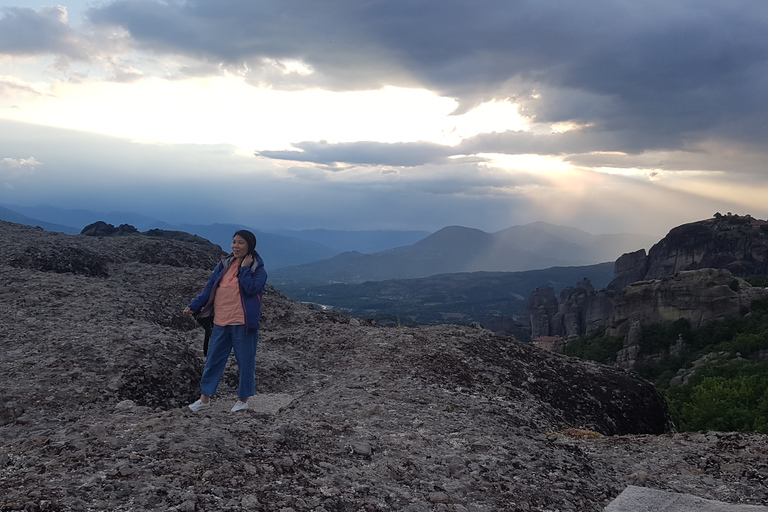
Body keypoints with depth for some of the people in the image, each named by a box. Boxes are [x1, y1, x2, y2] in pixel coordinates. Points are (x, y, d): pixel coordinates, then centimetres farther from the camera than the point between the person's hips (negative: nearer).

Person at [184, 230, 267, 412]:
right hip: (221, 323, 5)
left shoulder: (258, 269, -5)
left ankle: (243, 399, 21)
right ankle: (205, 398, 24)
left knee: (245, 361, 5)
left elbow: (251, 289, -21)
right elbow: (209, 288, 8)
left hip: (243, 324, -5)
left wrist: (244, 268, -16)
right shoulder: (224, 265, 8)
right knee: (213, 360, 12)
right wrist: (193, 306, 0)